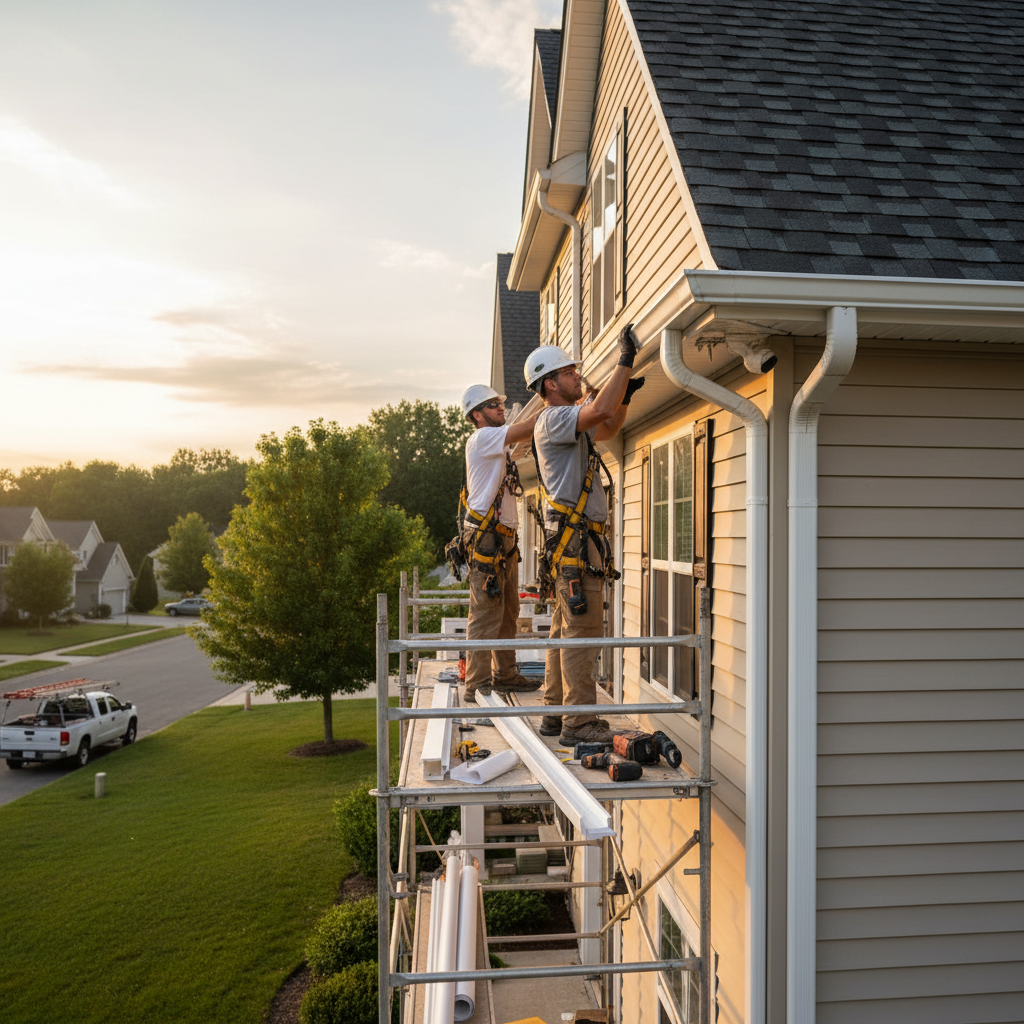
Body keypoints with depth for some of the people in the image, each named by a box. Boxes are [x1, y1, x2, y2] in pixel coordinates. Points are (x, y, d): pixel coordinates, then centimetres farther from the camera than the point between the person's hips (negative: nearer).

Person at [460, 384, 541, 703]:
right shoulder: (481, 438, -10)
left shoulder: (498, 445, 22)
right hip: (485, 537, -10)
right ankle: (477, 684, -3)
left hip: (505, 538, 10)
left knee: (508, 611, 15)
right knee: (486, 612, -8)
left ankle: (504, 674, 25)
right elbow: (525, 428, -14)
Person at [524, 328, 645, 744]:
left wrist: (626, 394, 15)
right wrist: (625, 360, -18)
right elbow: (599, 411, -26)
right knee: (582, 631, -9)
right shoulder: (552, 420, -10)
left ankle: (555, 714, 19)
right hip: (575, 538, -10)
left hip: (576, 541, 10)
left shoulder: (570, 423, 21)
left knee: (565, 630, 12)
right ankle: (579, 722, -5)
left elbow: (609, 427, 33)